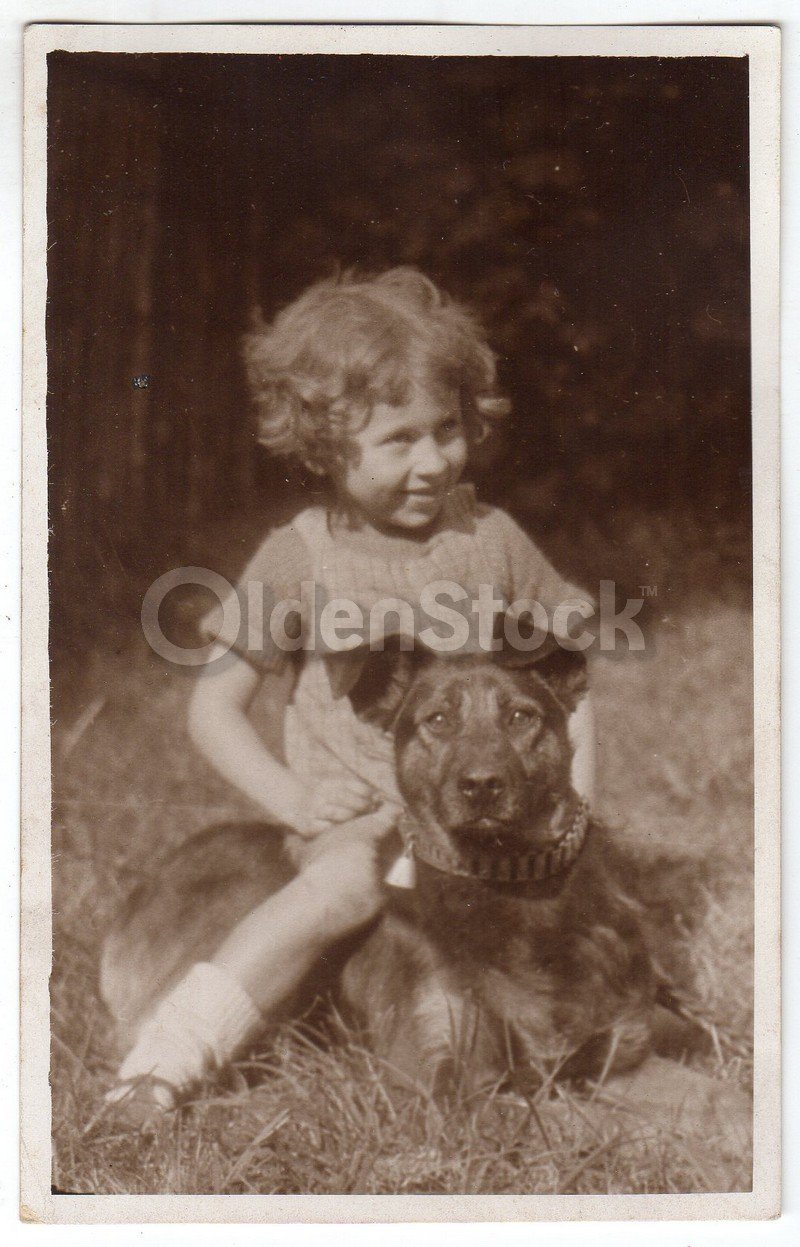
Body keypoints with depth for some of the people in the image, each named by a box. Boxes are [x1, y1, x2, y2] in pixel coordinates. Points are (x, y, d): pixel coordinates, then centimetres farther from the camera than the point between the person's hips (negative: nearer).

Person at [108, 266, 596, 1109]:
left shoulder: (490, 540, 5)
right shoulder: (301, 560, -2)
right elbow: (213, 704, 1)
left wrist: (576, 756, 0)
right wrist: (289, 797, -13)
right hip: (356, 810, -3)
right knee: (348, 881, -33)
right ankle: (171, 1055, -30)